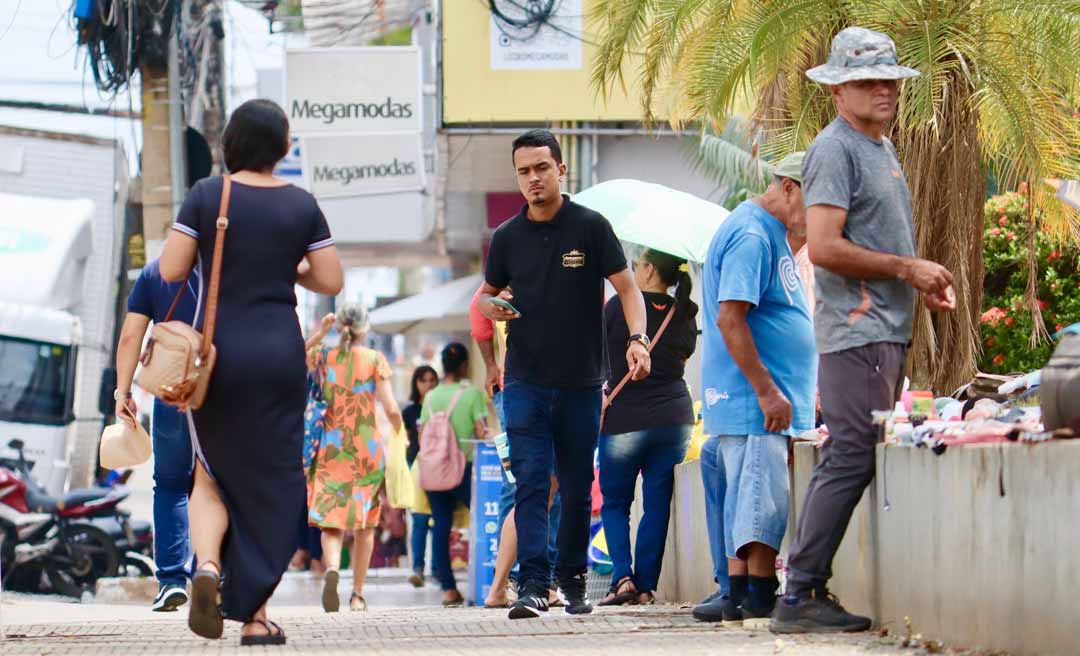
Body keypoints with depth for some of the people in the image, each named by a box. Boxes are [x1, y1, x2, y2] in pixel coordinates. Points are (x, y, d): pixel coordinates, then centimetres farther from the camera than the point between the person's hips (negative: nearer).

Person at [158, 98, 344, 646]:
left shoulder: (207, 195, -4)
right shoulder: (301, 204, 0)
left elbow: (171, 270, -7)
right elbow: (331, 281, 1)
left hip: (217, 353, 0)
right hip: (279, 352, 1)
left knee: (212, 476, 15)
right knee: (270, 483, 8)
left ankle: (208, 565, -14)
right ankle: (255, 615, 4)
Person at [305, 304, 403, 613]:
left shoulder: (323, 357, 1)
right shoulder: (375, 359, -5)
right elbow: (391, 409, -10)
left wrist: (317, 336, 18)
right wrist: (400, 435, 8)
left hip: (331, 448, 1)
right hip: (368, 448, -1)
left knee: (331, 522, 0)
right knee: (365, 523, 14)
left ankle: (332, 569, -31)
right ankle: (358, 594, 17)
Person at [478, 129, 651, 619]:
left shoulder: (590, 227, -1)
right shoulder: (507, 238, 6)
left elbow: (626, 287, -4)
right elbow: (487, 293, 19)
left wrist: (637, 338, -21)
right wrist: (490, 306, -6)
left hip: (581, 382, -1)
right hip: (525, 381, 1)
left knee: (577, 487, 7)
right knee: (530, 481, -11)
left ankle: (572, 580, 21)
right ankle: (533, 585, -17)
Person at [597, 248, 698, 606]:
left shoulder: (620, 306, -8)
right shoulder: (685, 315, 3)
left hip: (623, 419, -3)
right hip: (674, 418, 3)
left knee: (615, 502, 9)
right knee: (657, 503, 7)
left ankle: (622, 576, -8)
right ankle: (646, 585, 3)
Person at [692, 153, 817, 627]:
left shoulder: (770, 234, 17)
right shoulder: (751, 236, -16)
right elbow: (730, 318, -22)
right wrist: (767, 391, -23)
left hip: (772, 400, 10)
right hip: (755, 401, -10)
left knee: (748, 497, 11)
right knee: (765, 497, -10)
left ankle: (740, 596, 14)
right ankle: (760, 600, -9)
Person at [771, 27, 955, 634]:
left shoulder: (883, 148, 21)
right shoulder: (836, 150, -10)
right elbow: (825, 247, -19)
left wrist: (922, 281, 12)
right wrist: (907, 269, -14)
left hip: (888, 330, 10)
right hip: (856, 330, -10)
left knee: (849, 463, 8)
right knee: (853, 459, -13)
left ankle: (807, 590, 10)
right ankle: (801, 597, -12)